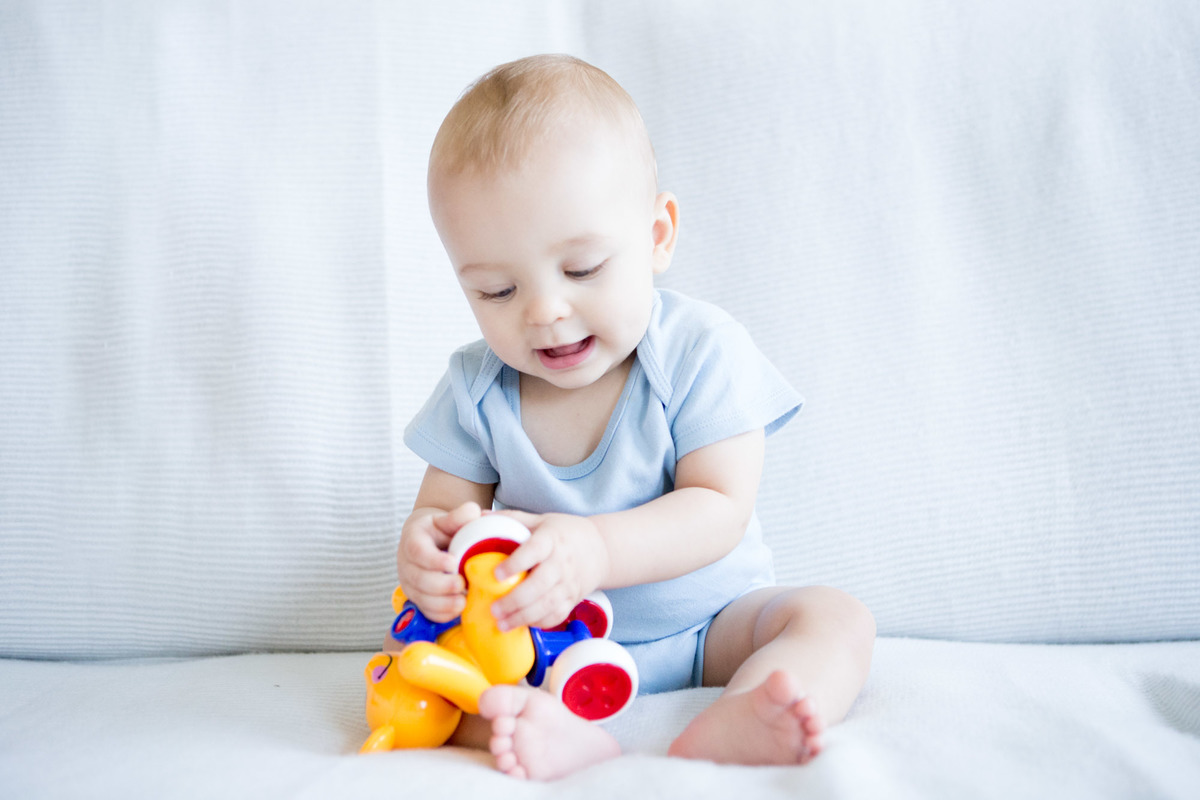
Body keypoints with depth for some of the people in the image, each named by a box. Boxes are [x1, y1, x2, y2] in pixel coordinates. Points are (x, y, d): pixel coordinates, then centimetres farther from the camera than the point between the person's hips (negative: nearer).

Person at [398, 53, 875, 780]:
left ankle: (718, 737, -49)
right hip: (544, 644, 2)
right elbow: (441, 508, -2)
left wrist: (596, 550, -38)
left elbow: (719, 508, -20)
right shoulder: (475, 390, -5)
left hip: (703, 623, -1)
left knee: (838, 620, -23)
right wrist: (425, 550, -29)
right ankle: (568, 736, -42)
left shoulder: (700, 350, -15)